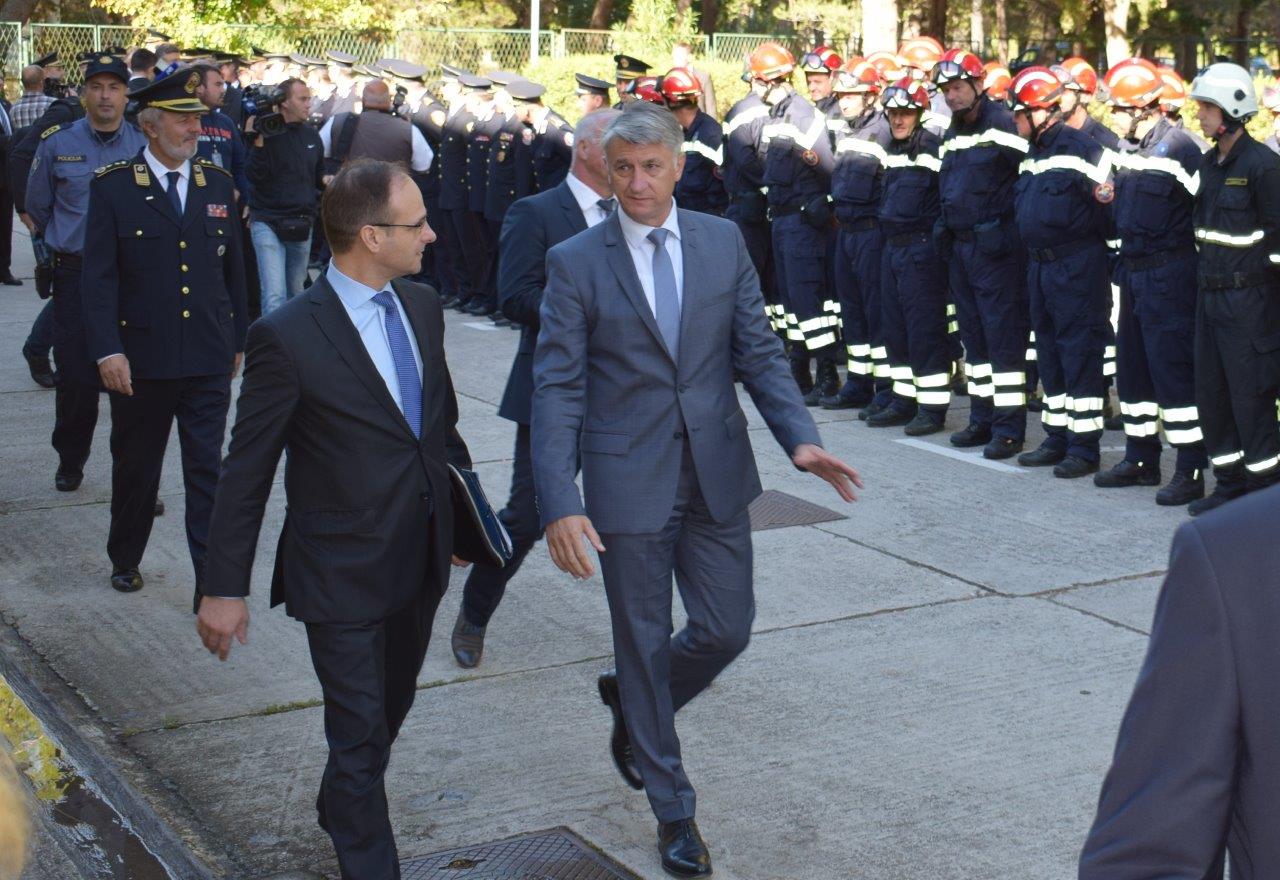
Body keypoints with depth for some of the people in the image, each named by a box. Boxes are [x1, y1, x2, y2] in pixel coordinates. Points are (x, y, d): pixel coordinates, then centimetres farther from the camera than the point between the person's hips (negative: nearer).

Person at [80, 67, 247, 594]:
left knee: (207, 471, 1)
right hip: (141, 362, -2)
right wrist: (107, 351, -16)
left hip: (209, 359, 2)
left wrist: (237, 342, 12)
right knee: (135, 468, 15)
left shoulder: (218, 184, 6)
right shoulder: (112, 187, -4)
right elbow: (98, 278, -8)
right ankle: (125, 561, 35)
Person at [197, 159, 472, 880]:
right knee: (360, 736, 3)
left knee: (388, 713, 25)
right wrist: (225, 587, -11)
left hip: (422, 558, 7)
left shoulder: (423, 307, 1)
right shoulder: (289, 336, -20)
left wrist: (464, 506, 19)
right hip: (343, 571, -7)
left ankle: (343, 810, 51)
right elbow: (248, 470, -14)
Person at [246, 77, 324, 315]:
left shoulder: (311, 136, 9)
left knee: (296, 292, 15)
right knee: (275, 295, -14)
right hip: (268, 222, -6)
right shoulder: (267, 131, -8)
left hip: (302, 224, 6)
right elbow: (255, 176, -16)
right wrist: (258, 141, -24)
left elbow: (318, 175, 23)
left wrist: (327, 180, 1)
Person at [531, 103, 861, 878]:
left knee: (727, 628, 7)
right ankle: (673, 810, 25)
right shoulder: (576, 263, -7)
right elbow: (557, 391, -10)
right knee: (644, 643, 8)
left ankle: (633, 704, 38)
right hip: (628, 480, -3)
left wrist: (800, 437, -13)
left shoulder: (723, 241, 2)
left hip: (717, 472, 3)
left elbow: (758, 351, 3)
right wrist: (560, 503, -19)